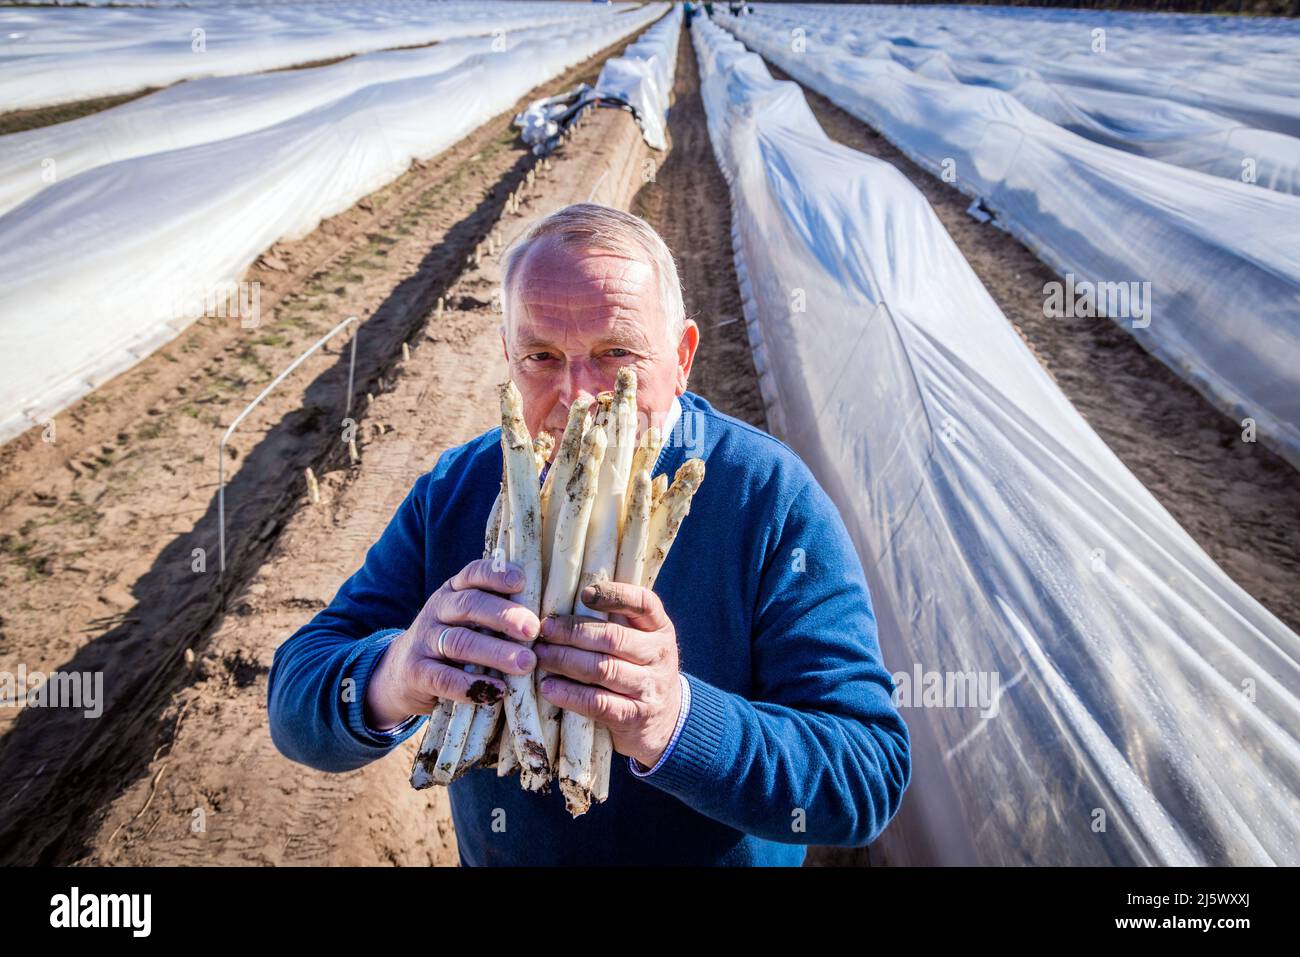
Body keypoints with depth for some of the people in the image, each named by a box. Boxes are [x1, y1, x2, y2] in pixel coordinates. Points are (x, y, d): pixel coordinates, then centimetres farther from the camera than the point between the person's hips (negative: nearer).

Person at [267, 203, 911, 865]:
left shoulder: (772, 499, -25)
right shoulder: (454, 491, -15)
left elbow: (871, 774, -29)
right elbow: (296, 706, -17)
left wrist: (678, 723, -46)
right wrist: (390, 680, -40)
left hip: (724, 854, -2)